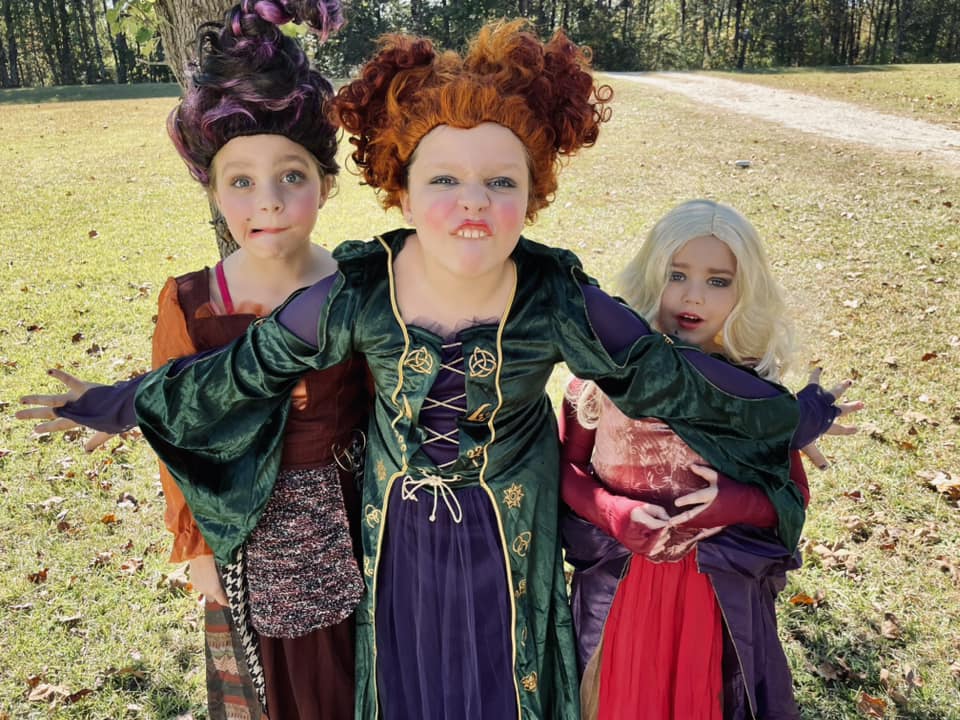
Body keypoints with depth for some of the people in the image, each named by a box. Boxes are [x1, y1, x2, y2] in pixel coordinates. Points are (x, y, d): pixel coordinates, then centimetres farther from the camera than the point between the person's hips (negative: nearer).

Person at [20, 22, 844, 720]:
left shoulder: (557, 299, -23)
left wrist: (792, 414, -3)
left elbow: (664, 374, -12)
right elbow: (237, 370, -8)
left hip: (511, 537, -1)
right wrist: (114, 405, 1)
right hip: (400, 533, 1)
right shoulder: (355, 295, -21)